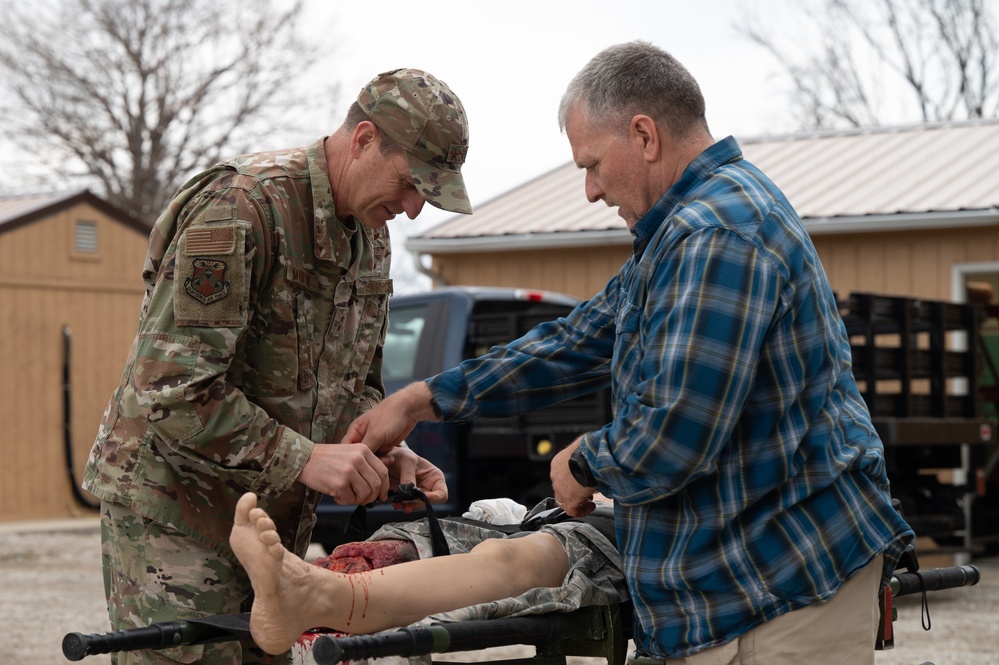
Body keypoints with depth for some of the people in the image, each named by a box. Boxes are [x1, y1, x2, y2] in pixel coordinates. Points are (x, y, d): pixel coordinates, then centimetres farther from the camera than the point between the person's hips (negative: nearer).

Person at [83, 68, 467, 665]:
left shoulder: (370, 235, 8)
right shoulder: (239, 209, -20)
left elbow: (357, 382, 19)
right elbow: (172, 390, -25)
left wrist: (387, 457, -1)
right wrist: (302, 458, -27)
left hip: (277, 515, 8)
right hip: (174, 509, -8)